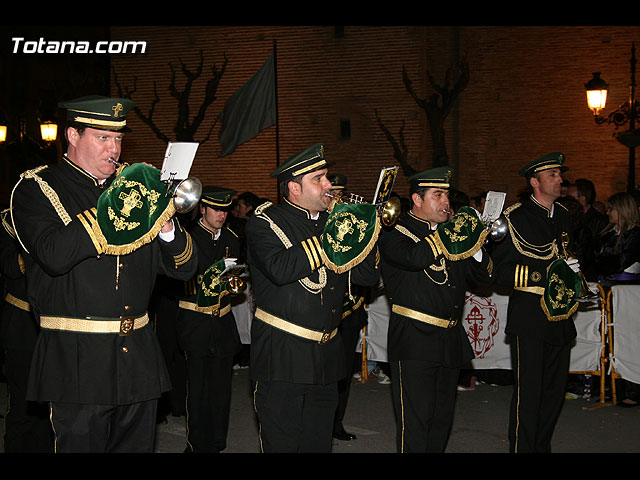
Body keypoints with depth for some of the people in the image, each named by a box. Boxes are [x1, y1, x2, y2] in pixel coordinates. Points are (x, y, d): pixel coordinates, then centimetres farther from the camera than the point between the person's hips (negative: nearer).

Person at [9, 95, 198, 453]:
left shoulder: (134, 185, 13)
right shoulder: (36, 189, -1)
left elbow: (185, 269, 10)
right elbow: (54, 255, -22)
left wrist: (165, 226, -10)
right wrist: (115, 207, -22)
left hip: (140, 357, 5)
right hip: (77, 361, -5)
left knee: (138, 445, 11)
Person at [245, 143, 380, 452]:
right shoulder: (265, 222, -6)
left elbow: (367, 276, 9)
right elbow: (280, 269, -26)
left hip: (326, 357, 6)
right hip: (282, 358, -6)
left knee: (319, 443, 13)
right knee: (282, 443, 0)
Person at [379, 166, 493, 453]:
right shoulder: (395, 233, -5)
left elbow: (484, 277, 13)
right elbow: (415, 257, -27)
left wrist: (474, 246, -6)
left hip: (451, 343, 7)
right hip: (414, 343, -7)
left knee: (441, 421, 14)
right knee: (415, 424, -7)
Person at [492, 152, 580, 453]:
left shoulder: (563, 216, 14)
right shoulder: (515, 218, -7)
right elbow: (499, 272, -12)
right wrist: (545, 275, -20)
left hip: (559, 316, 7)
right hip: (529, 318, -7)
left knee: (554, 389, 11)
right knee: (528, 391, -5)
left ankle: (542, 446, 24)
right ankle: (522, 448, 5)